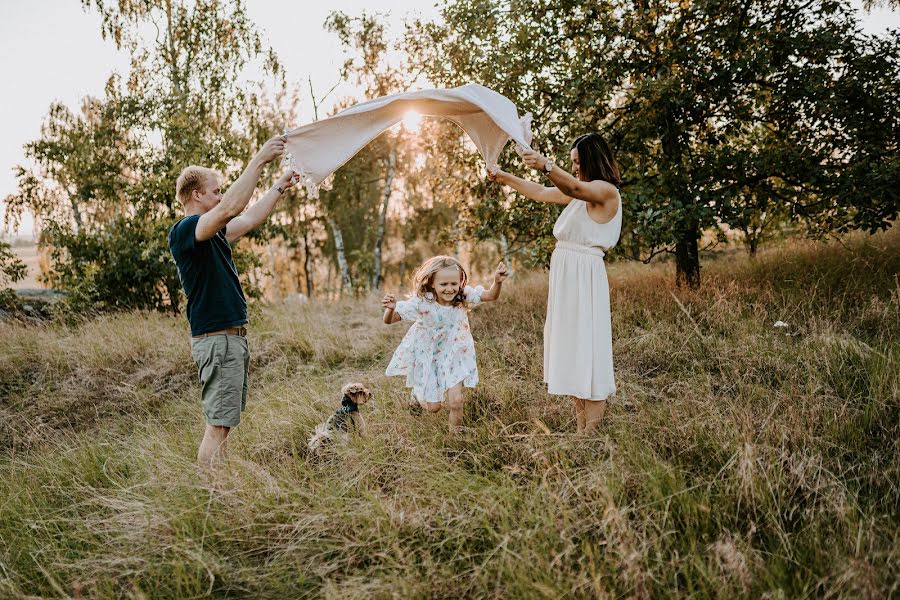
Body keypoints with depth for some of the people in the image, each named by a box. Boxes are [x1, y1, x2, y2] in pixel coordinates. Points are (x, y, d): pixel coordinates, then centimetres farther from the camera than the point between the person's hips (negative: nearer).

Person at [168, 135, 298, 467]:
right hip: (217, 340, -10)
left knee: (222, 422, 13)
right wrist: (259, 160, -26)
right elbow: (231, 208, -28)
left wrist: (279, 187, 29)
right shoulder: (184, 231, -13)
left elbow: (251, 218, 28)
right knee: (218, 425, -8)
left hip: (233, 337, 10)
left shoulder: (213, 233, 16)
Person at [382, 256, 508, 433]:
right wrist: (390, 308, -46)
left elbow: (491, 296, -17)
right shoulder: (421, 302, -27)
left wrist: (497, 282, -39)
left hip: (454, 355, 1)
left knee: (455, 402, -10)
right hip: (427, 357, -1)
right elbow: (390, 320, -22)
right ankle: (417, 394, 46)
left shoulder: (464, 296, -20)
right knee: (433, 407, 9)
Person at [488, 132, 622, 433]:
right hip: (565, 272, 10)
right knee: (569, 342, 10)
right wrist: (504, 177, 24)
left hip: (583, 275, -10)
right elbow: (541, 193, 26)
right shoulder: (583, 192, 19)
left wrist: (546, 166, -47)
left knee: (585, 341, -8)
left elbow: (574, 188, -30)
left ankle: (591, 429, -2)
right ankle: (580, 426, 18)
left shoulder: (606, 191, -9)